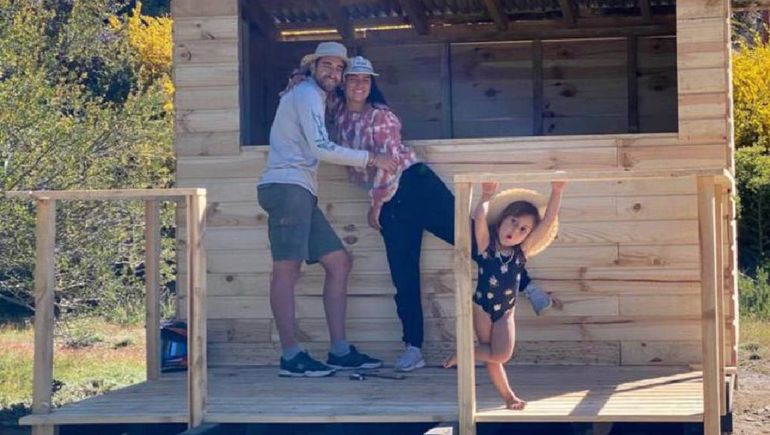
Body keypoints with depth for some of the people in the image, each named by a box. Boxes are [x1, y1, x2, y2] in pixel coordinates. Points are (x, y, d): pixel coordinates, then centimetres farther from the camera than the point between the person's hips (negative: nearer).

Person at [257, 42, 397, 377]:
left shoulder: (315, 97, 28)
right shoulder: (306, 94, -3)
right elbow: (321, 148, -14)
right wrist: (371, 159, -8)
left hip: (301, 192, 10)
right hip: (286, 186, -10)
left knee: (339, 262, 6)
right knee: (288, 267, -14)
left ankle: (339, 351, 4)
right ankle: (291, 356, -18)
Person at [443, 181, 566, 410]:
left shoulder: (522, 252, -5)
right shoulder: (486, 245, -12)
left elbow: (548, 221, -13)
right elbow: (479, 219, -32)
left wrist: (556, 192, -21)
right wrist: (487, 196, -27)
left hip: (505, 312, 3)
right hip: (482, 307, -3)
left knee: (501, 354, -10)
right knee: (495, 355, 2)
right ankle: (507, 395, 21)